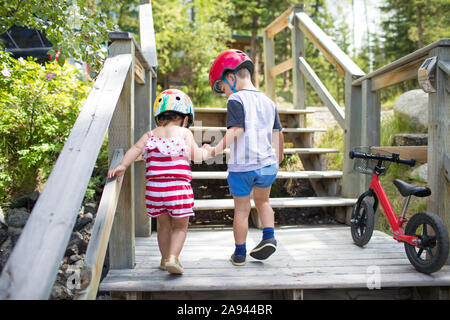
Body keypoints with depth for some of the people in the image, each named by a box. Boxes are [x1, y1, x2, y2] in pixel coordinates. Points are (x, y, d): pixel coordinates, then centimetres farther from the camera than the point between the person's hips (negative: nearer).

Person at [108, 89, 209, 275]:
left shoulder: (150, 135, 12)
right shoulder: (184, 133, 4)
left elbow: (135, 149, -2)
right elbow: (196, 156, 2)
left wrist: (123, 165, -8)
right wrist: (207, 151, 21)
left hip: (154, 187, 4)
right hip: (178, 186, -4)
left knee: (164, 225, 21)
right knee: (180, 226, 11)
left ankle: (165, 259, 30)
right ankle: (172, 257, -6)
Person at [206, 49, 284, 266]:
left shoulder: (236, 100, -8)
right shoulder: (268, 102, 11)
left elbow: (236, 131, -20)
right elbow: (277, 134, 16)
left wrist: (217, 149, -22)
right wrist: (279, 156, 29)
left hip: (242, 166, -5)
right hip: (267, 163, 6)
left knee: (241, 210, 8)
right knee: (262, 202, 27)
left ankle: (239, 253, 19)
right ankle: (269, 237, 12)